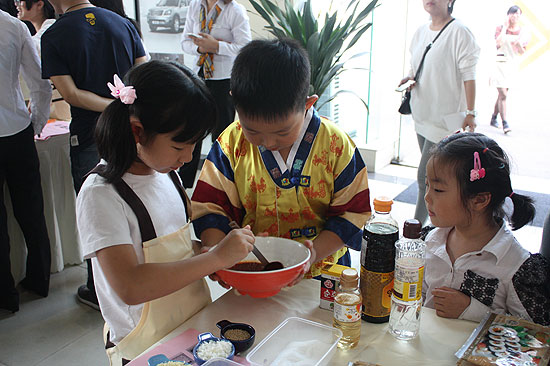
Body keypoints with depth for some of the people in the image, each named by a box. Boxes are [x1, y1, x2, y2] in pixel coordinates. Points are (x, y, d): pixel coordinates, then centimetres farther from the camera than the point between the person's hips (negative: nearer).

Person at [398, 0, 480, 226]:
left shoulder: (459, 33, -11)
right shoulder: (420, 33, 11)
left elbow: (468, 76, -12)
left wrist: (470, 113, -13)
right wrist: (409, 79, -1)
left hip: (445, 118, -7)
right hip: (422, 115, 8)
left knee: (425, 177, -10)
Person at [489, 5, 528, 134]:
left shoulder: (521, 32, 9)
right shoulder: (500, 28, 1)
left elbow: (522, 52, 7)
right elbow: (499, 43, -18)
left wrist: (518, 43, -13)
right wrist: (505, 27, -10)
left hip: (514, 64, 5)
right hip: (501, 63, -4)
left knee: (502, 94, 11)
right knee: (503, 94, -12)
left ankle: (494, 118, 25)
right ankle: (505, 123, -14)